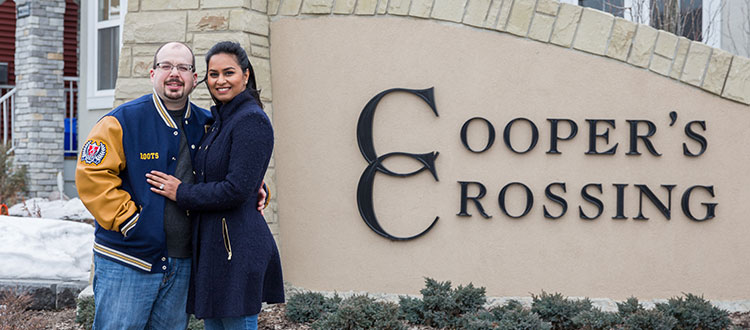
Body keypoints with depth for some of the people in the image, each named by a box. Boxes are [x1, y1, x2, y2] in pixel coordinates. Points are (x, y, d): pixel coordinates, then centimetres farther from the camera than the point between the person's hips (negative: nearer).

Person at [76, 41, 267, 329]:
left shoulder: (206, 126, 9)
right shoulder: (123, 122, -6)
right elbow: (92, 174, -12)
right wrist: (127, 218, -16)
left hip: (182, 265, 5)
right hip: (126, 262, -5)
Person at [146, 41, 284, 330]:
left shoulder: (251, 120, -13)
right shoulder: (219, 120, 16)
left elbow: (237, 189, -20)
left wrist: (182, 193, -11)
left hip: (237, 247, -10)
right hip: (213, 244, 10)